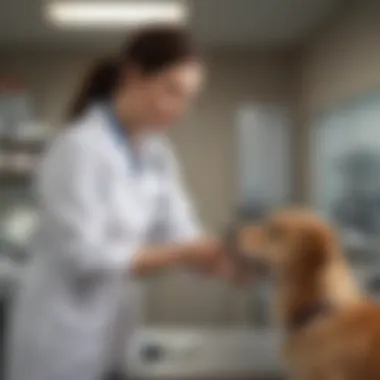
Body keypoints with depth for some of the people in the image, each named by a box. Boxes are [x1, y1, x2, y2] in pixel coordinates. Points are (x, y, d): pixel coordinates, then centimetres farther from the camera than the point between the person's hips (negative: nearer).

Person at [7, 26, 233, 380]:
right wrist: (182, 254, -27)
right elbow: (83, 255, -22)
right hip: (65, 335, -7)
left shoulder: (157, 155, 6)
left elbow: (179, 231, 0)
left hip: (116, 332, 7)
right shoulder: (80, 147, -18)